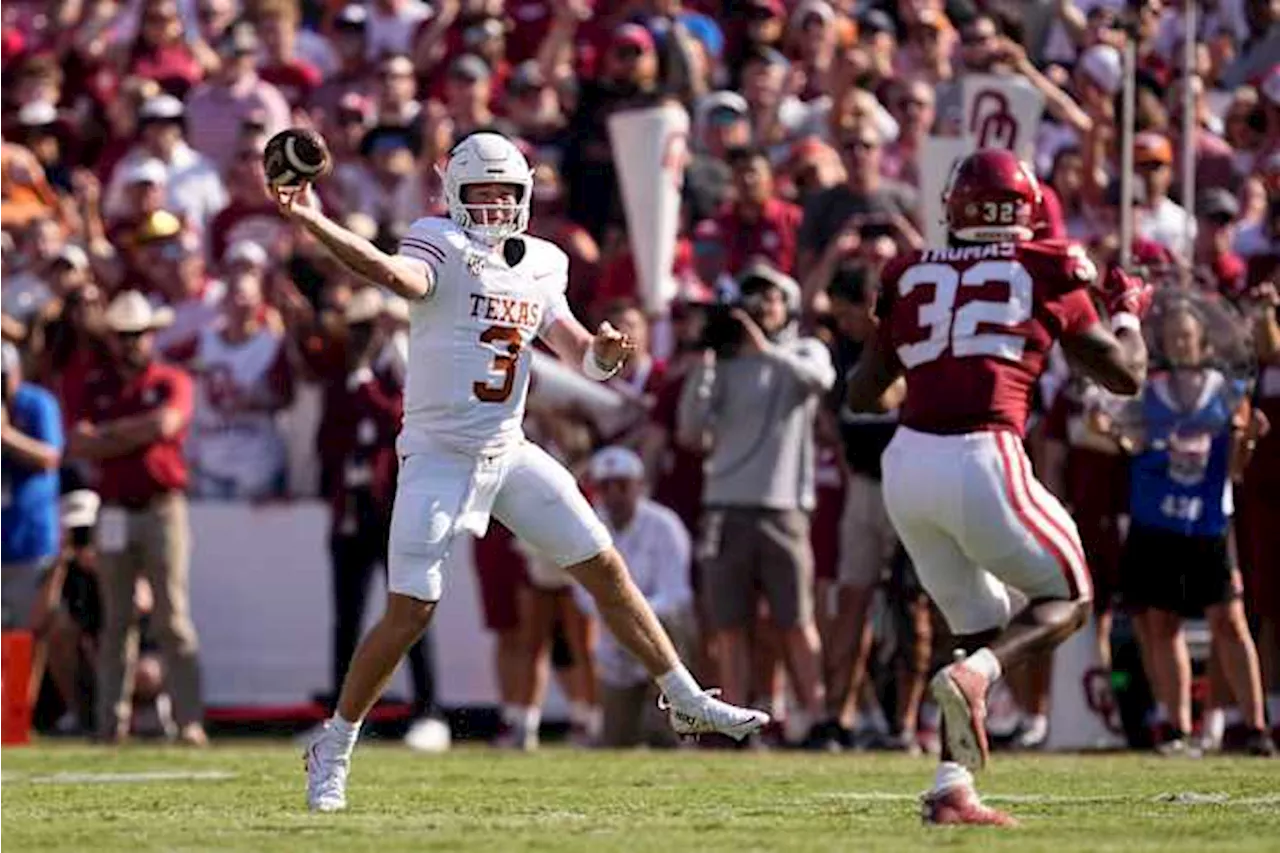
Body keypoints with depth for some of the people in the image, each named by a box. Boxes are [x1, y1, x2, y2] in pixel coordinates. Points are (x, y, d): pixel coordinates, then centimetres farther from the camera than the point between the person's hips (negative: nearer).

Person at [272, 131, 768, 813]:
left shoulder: (541, 268, 9)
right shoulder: (443, 249, -10)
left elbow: (578, 354, 14)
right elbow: (396, 274, -32)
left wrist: (603, 352, -11)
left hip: (510, 454, 6)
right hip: (439, 457, -6)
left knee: (606, 570, 7)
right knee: (409, 613, -9)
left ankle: (687, 703, 19)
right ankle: (332, 750, 6)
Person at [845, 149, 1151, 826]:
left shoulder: (912, 274, 15)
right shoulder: (1048, 270, 6)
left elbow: (864, 395, 19)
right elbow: (1125, 376, 14)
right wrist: (1128, 310, 32)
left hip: (907, 464, 5)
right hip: (982, 461, -5)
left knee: (981, 626, 18)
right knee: (1066, 599, 15)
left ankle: (951, 788, 5)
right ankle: (972, 675, -15)